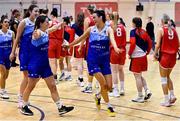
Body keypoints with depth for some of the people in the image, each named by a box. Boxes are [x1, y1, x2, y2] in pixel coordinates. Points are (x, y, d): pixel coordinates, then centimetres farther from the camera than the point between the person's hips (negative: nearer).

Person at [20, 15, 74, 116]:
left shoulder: (46, 32, 7)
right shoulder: (38, 32, -18)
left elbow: (54, 28, 31)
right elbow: (36, 35, -46)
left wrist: (61, 23, 46)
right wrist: (35, 35, -69)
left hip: (45, 64, 8)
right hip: (35, 64, -8)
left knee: (53, 86, 6)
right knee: (31, 86, 5)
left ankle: (61, 108, 10)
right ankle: (24, 107, 21)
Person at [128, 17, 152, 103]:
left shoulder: (133, 31, -11)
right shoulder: (143, 31, 8)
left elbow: (133, 43, -22)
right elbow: (150, 42, 9)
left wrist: (129, 54, -11)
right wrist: (147, 52, 17)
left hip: (136, 57, -7)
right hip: (143, 56, 7)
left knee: (137, 77, 2)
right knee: (140, 76, 21)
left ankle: (140, 97, 9)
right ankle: (147, 91, 8)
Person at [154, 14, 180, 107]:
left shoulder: (161, 30, -9)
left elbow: (158, 44, -13)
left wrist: (155, 54, 1)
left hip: (164, 56, -5)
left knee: (163, 78, 7)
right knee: (168, 77, 23)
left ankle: (166, 101, 8)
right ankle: (172, 95, 14)